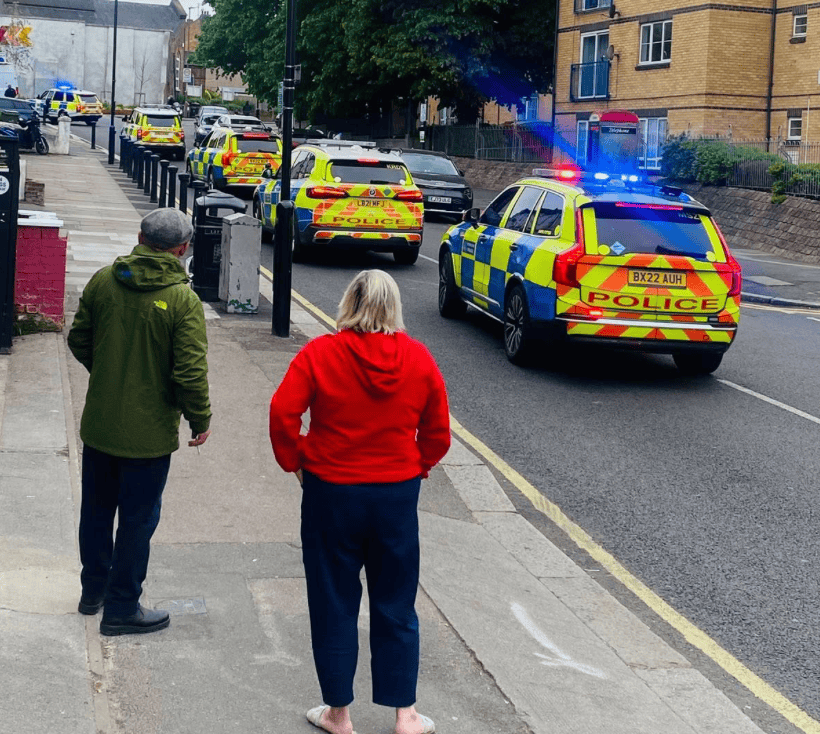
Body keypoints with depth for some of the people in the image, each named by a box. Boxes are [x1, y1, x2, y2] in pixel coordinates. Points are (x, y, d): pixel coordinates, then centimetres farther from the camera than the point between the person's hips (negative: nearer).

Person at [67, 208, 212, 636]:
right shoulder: (183, 300, -19)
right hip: (149, 432, -5)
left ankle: (94, 590, 37)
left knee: (96, 509, 21)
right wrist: (201, 420, -5)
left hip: (98, 424, 5)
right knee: (137, 519, 8)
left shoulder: (102, 281, -4)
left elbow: (79, 341, 6)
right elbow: (191, 372, -20)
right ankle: (122, 609, 18)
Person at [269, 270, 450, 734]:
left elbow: (283, 412, -17)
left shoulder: (320, 354, -10)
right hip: (398, 496, 2)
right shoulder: (419, 359, -2)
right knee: (396, 608, 13)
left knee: (335, 606, 11)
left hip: (331, 492, -2)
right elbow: (438, 432, 2)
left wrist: (295, 461, -2)